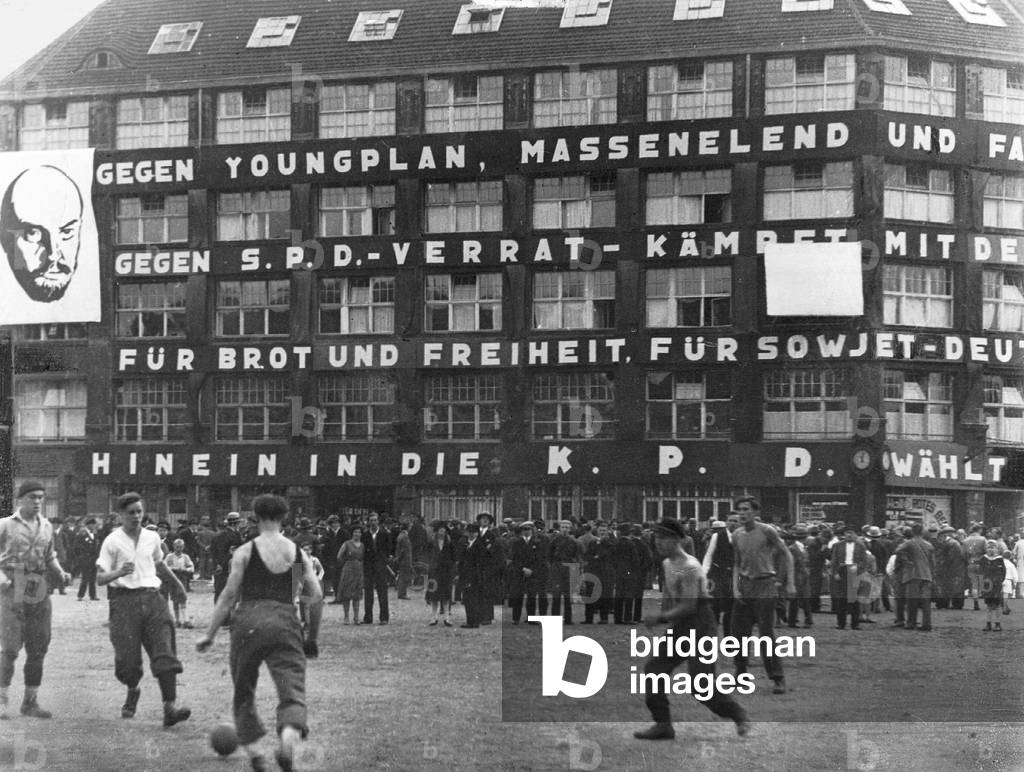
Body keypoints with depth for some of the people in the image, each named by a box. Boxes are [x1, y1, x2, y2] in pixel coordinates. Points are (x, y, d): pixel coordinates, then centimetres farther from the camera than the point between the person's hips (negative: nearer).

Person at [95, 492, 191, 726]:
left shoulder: (152, 538, 13)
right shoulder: (112, 541, 0)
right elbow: (100, 578, -3)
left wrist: (177, 584, 40)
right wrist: (119, 573, -21)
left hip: (151, 597, 3)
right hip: (124, 600, -3)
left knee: (164, 652, -13)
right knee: (128, 656, -3)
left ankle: (170, 706, -20)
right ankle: (132, 692, 30)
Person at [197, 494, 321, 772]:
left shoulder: (245, 551, 3)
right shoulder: (299, 554, 10)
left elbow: (229, 596, 1)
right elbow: (316, 597, 8)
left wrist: (209, 635, 7)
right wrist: (312, 637, 21)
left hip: (249, 623, -1)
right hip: (286, 624, 1)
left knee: (244, 693, 17)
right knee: (292, 693, -5)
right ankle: (288, 741, -34)